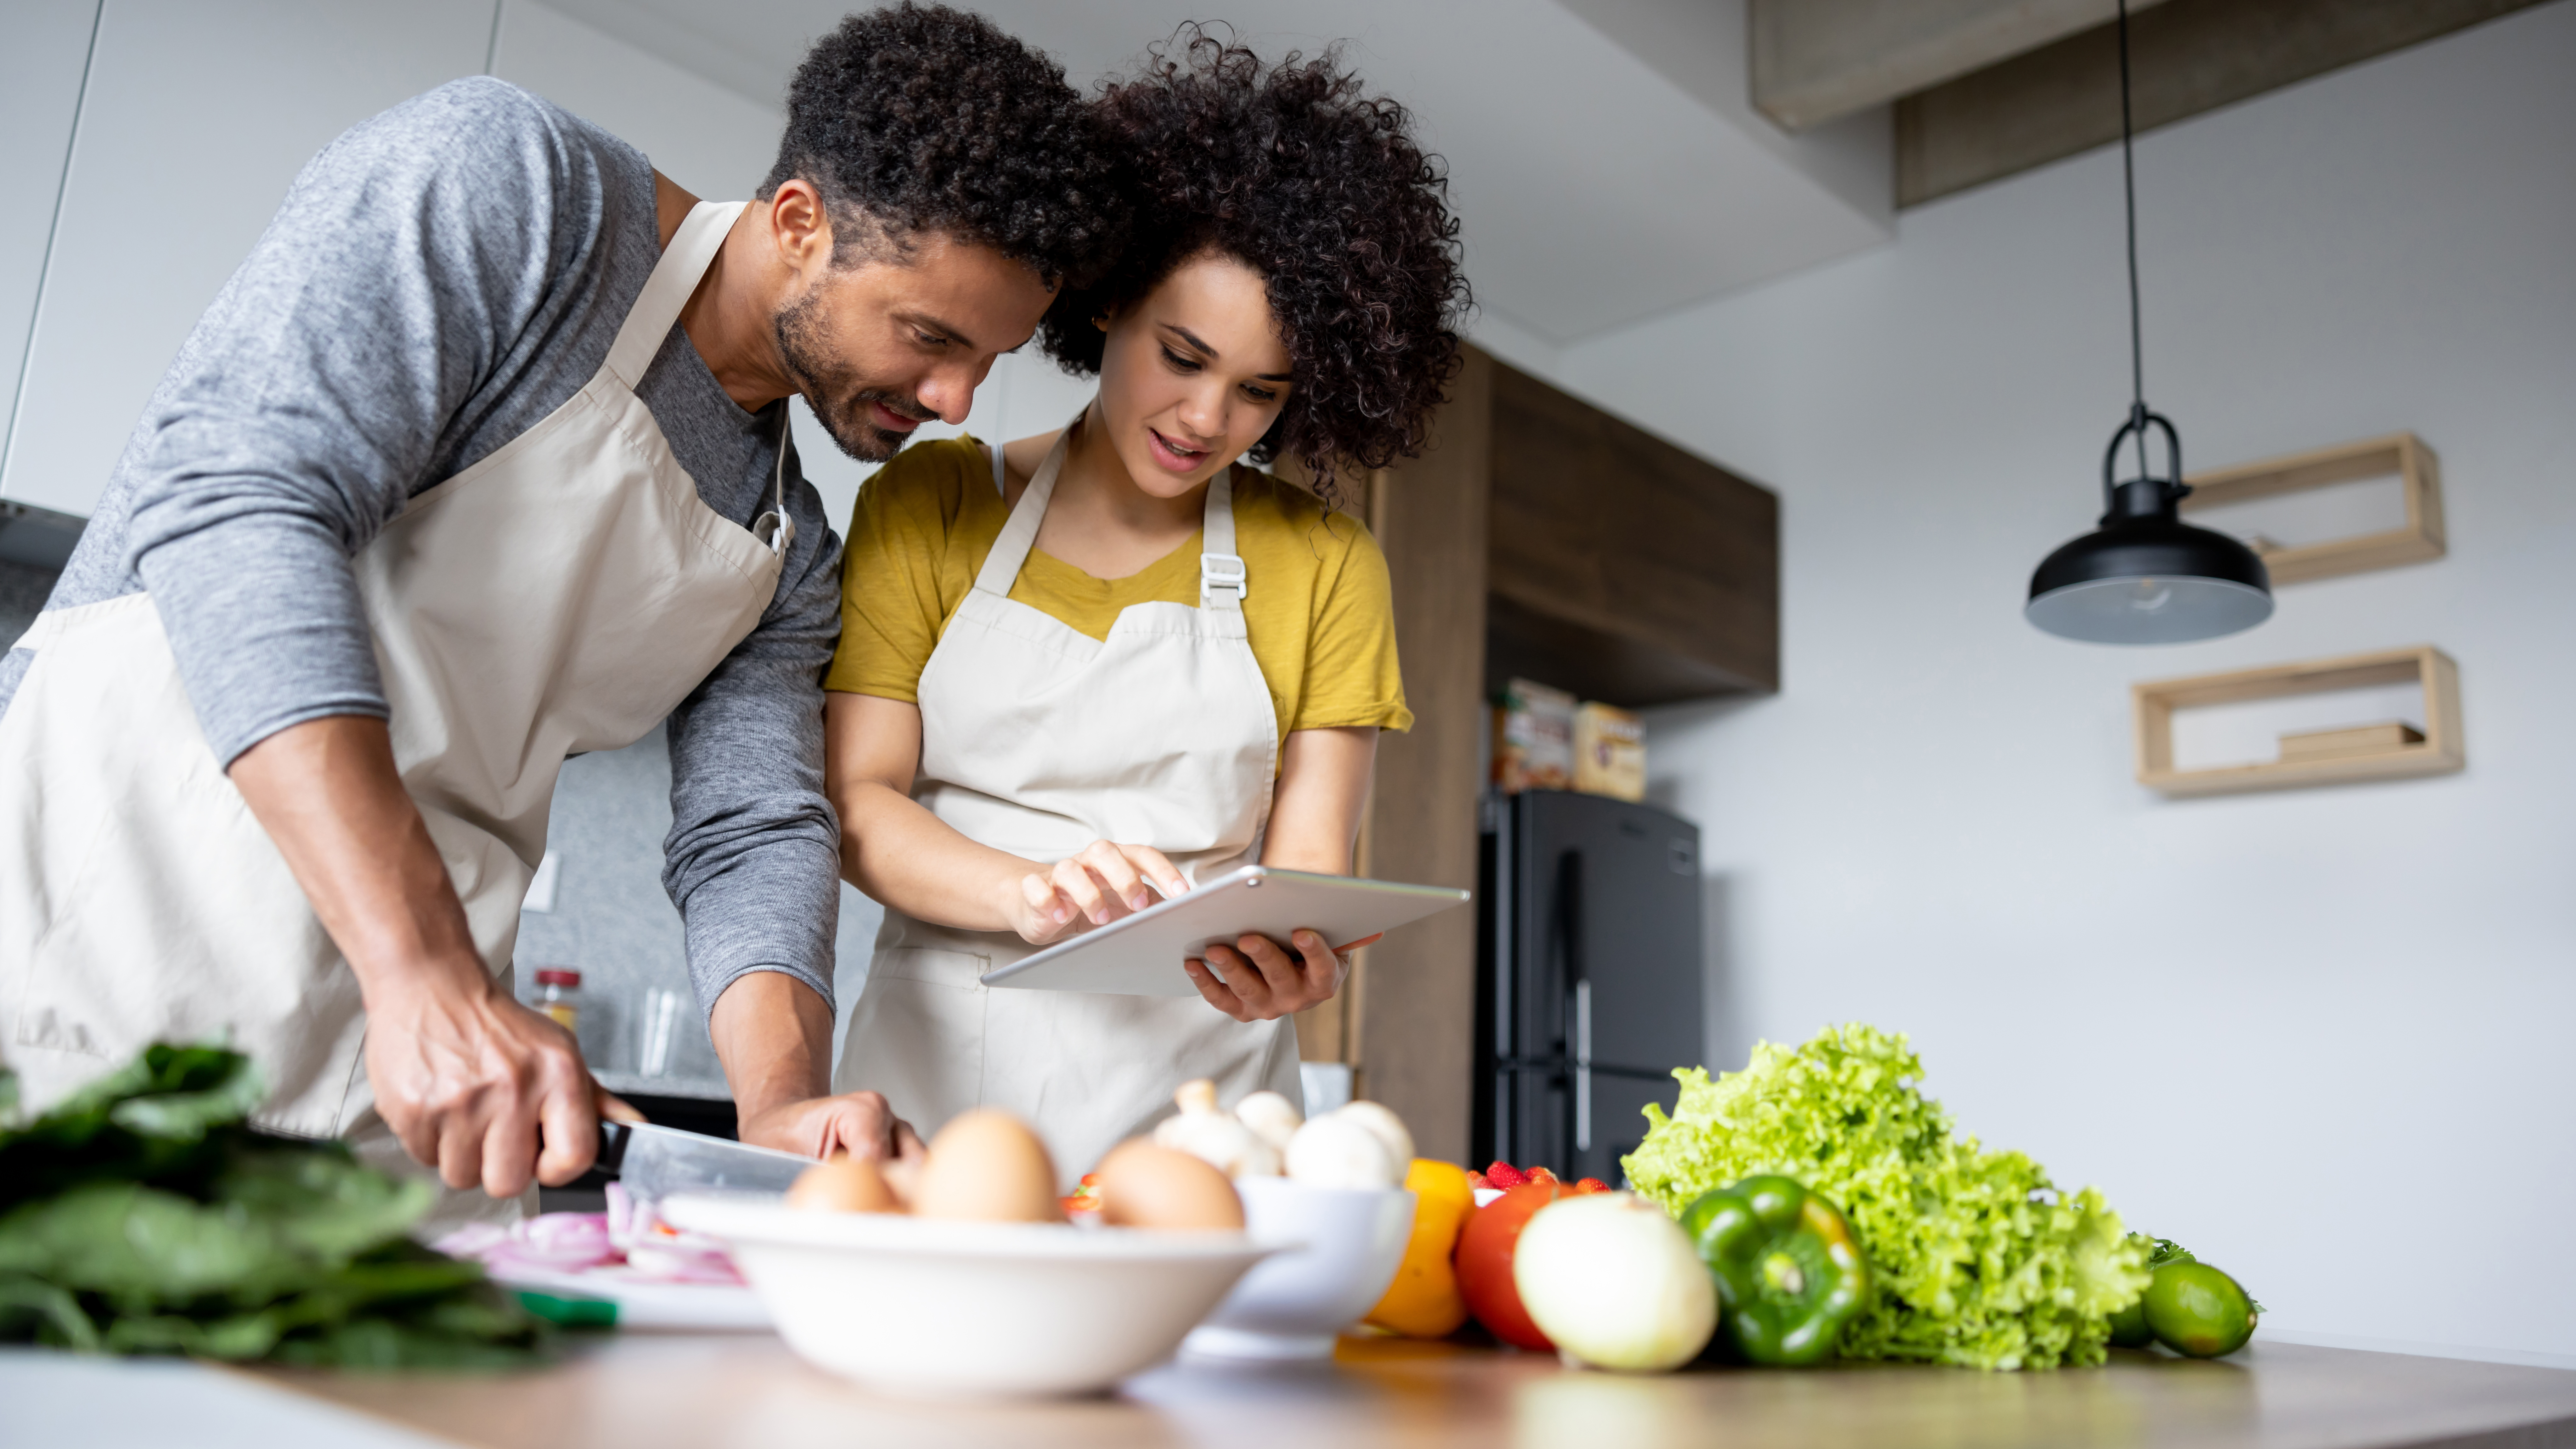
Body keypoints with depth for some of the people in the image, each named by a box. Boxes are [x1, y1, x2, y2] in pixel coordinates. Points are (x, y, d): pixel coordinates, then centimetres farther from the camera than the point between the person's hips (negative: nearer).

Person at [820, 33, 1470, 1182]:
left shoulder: (1322, 566, 9)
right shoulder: (930, 504, 8)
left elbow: (1308, 860, 4)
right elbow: (855, 798, 2)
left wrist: (1286, 956, -18)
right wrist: (1026, 894, -16)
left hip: (1194, 1092, 0)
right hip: (935, 1067, 0)